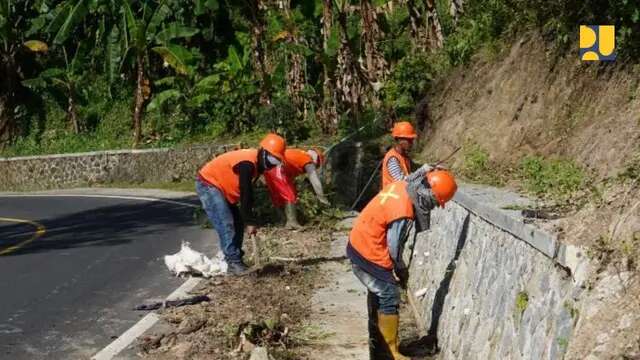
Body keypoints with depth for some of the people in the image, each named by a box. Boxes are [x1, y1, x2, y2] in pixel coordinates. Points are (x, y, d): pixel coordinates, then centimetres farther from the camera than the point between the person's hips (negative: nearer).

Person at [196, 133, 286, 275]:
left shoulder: (255, 162, 4)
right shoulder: (247, 164, -26)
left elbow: (248, 193, 12)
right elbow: (245, 195, -26)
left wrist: (248, 220, 12)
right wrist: (250, 222, -22)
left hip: (219, 187, 10)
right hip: (208, 185, -10)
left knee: (237, 225, 8)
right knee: (226, 225, -18)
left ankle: (235, 260, 11)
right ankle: (234, 264, -19)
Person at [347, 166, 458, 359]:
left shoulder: (401, 186, -6)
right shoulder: (403, 212, -30)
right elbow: (394, 246, -19)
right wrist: (401, 270, -2)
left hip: (359, 245, 10)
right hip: (370, 255, -10)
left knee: (378, 294, 22)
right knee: (389, 299, -1)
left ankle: (377, 344, 37)